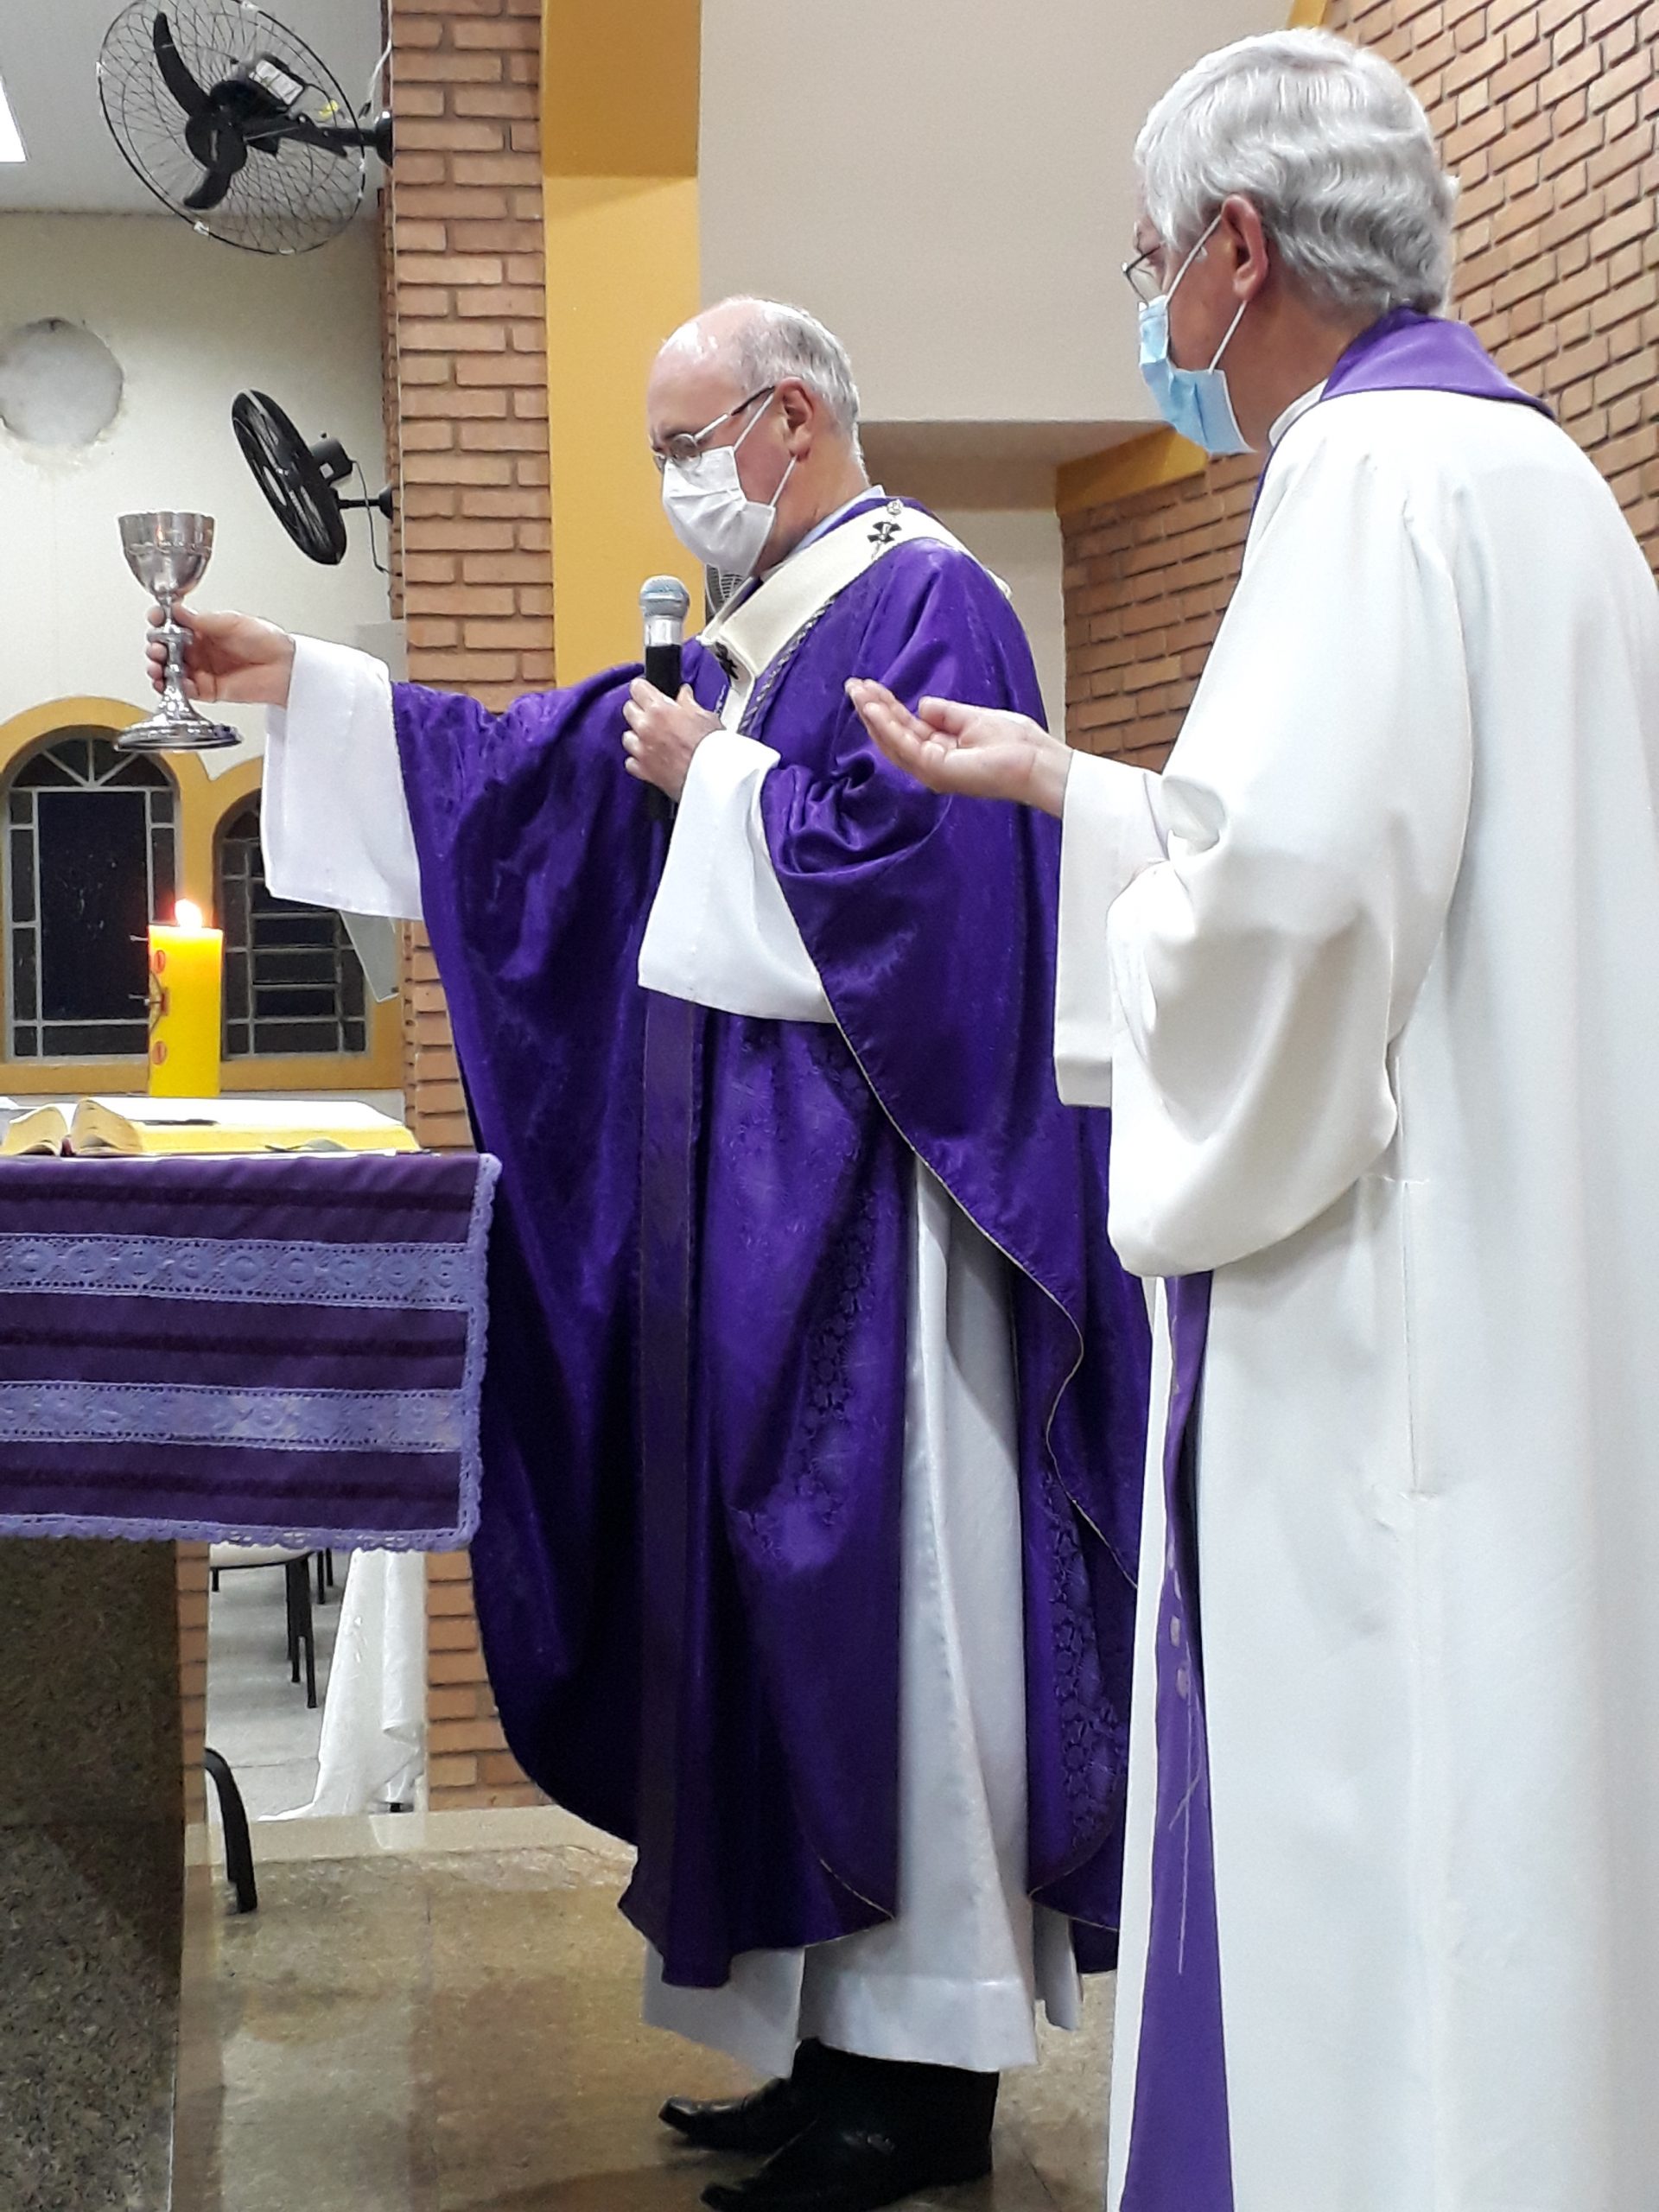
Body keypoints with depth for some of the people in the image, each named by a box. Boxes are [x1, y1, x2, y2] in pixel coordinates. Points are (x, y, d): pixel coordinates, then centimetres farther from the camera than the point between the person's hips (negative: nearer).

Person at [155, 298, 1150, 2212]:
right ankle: (844, 2035, 18)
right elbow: (533, 766, 22)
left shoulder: (928, 604, -8)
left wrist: (715, 776, -8)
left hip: (869, 1195, -9)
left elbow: (901, 853, -21)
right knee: (774, 1587, 9)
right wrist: (304, 688, 19)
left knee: (875, 1583, -6)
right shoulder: (749, 637, 20)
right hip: (747, 1197, 9)